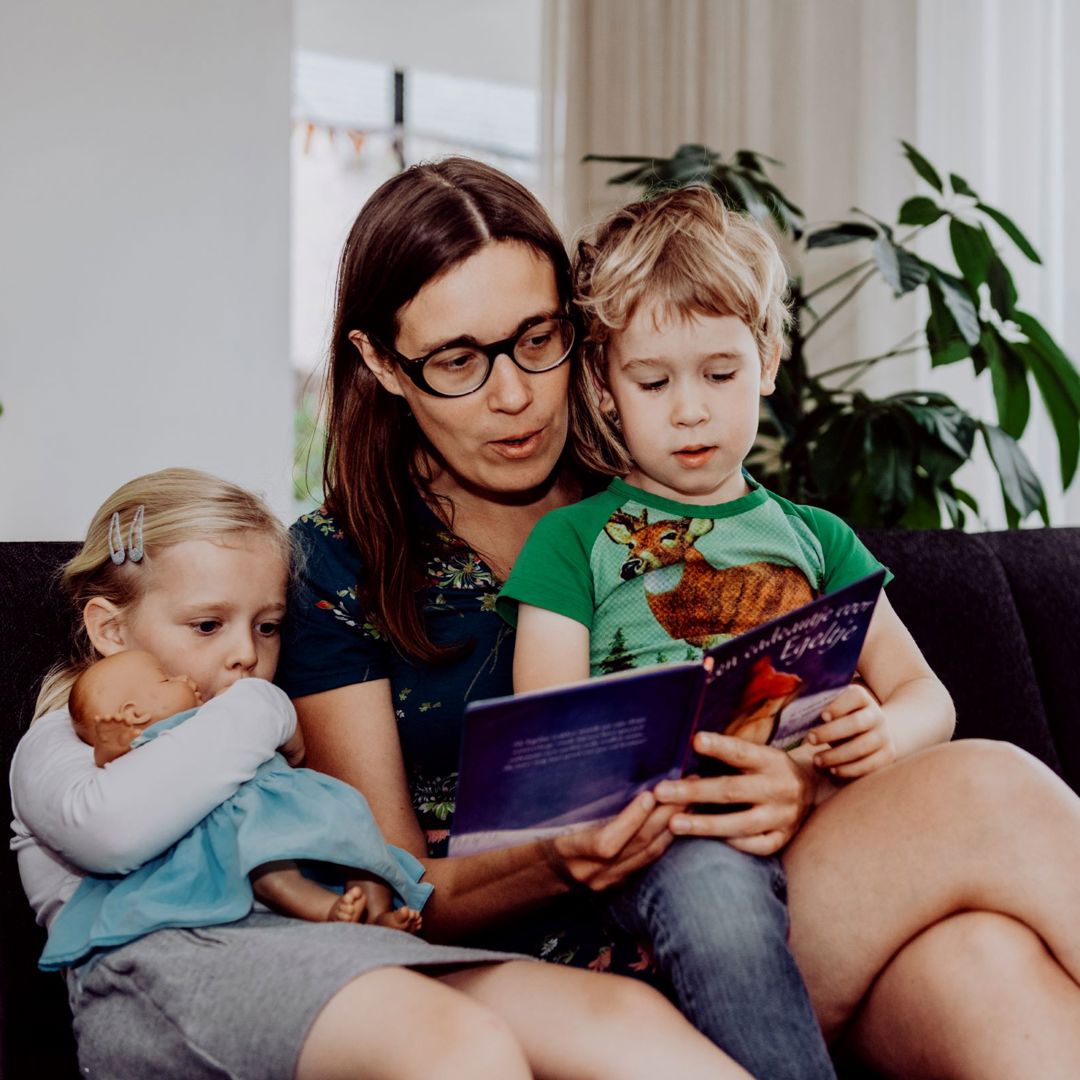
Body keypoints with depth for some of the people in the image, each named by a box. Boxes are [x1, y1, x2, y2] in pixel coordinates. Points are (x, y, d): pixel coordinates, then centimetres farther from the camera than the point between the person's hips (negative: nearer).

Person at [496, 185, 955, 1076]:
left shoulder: (813, 536, 25)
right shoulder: (571, 541, 14)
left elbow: (924, 695, 19)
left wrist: (882, 733, -7)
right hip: (663, 840, -3)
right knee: (713, 884, -39)